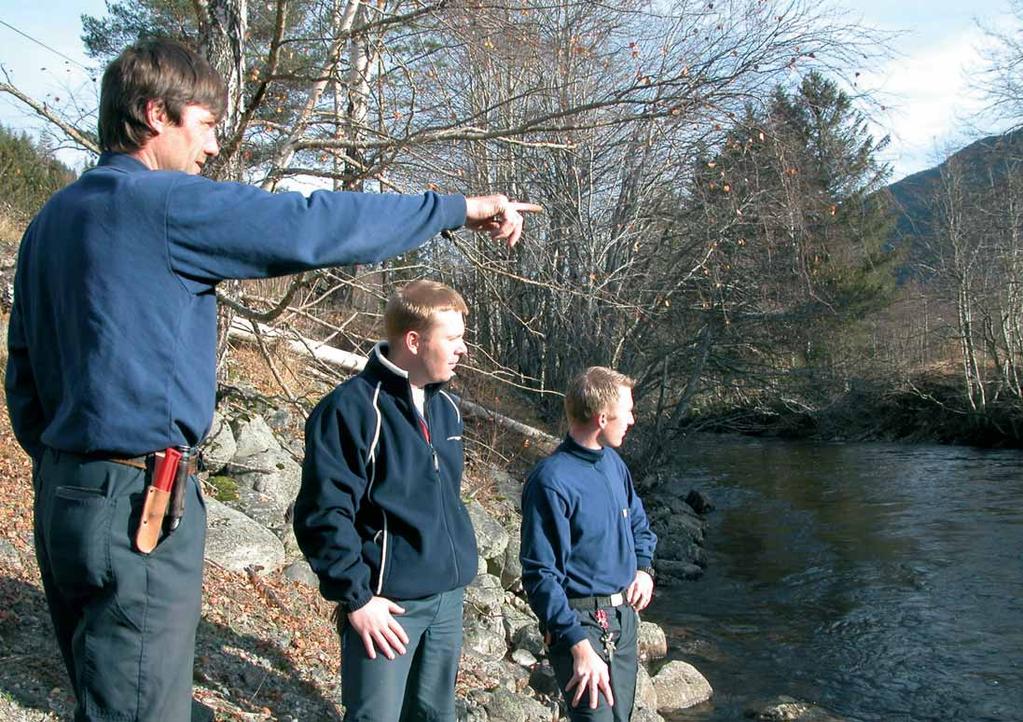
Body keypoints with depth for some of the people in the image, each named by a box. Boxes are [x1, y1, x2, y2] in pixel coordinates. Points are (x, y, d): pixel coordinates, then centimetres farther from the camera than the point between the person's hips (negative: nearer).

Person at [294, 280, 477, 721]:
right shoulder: (351, 409, -16)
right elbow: (323, 514, -18)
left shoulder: (446, 408, 10)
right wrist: (356, 596, -17)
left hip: (448, 597, 8)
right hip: (387, 604, -7)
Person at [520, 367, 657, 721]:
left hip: (625, 615, 8)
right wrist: (579, 645, -27)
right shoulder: (551, 481, -22)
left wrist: (644, 569, 2)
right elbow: (540, 575, -22)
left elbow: (638, 523, 21)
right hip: (581, 621, -8)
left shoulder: (613, 461, 4)